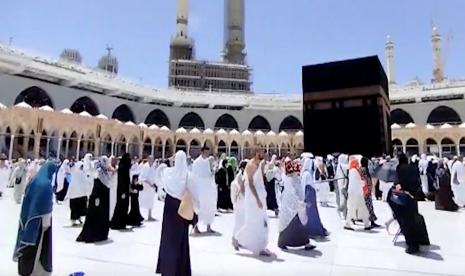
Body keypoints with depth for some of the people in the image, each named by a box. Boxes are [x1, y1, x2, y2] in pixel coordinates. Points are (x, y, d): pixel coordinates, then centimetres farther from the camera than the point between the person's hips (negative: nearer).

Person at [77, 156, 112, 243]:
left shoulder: (106, 173, 10)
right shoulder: (99, 172, -16)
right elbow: (96, 187, -21)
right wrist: (96, 198, -24)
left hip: (105, 198, 9)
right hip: (99, 198, -9)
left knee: (104, 216, 12)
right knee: (96, 216, -2)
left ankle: (102, 234, 21)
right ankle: (89, 235, 7)